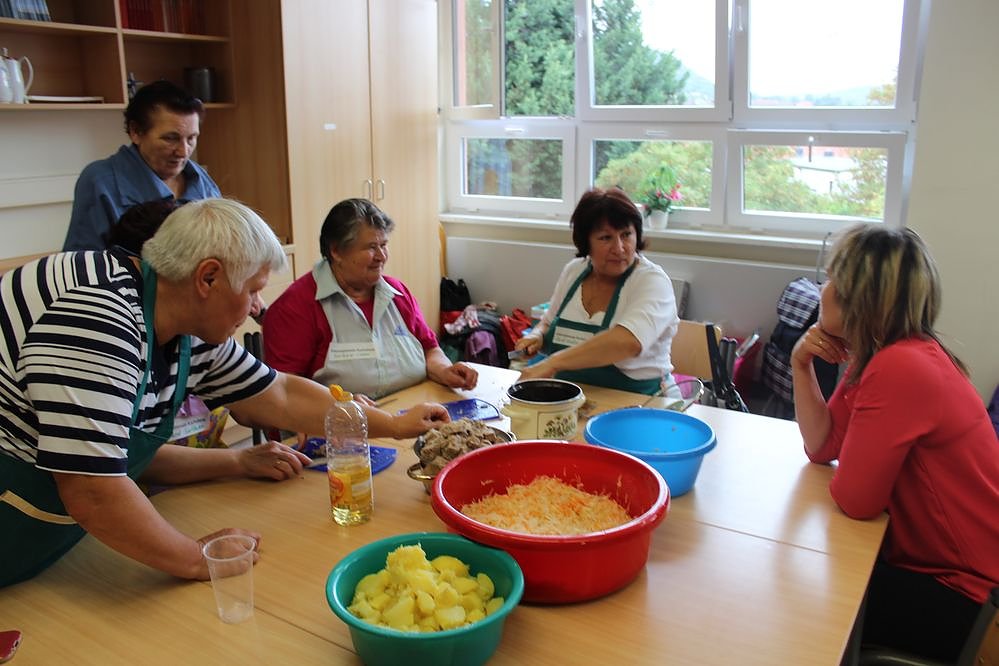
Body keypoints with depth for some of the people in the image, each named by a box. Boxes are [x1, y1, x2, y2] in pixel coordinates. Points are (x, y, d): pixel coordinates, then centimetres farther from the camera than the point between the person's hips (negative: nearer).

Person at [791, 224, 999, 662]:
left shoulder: (900, 369, -30)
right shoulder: (876, 355, 2)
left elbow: (854, 499, -24)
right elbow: (822, 447, 3)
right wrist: (801, 365, -7)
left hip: (963, 595, -8)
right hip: (927, 559, 9)